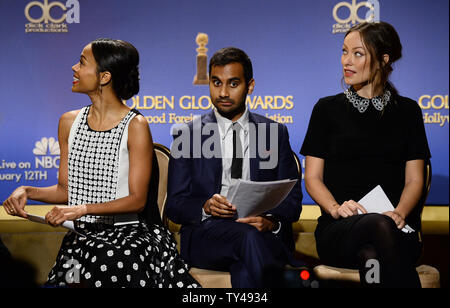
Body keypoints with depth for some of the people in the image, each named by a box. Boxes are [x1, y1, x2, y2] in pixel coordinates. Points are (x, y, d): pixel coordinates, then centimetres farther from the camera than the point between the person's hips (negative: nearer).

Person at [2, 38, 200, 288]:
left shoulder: (135, 126, -7)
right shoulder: (70, 122, 10)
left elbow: (137, 199, -10)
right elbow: (64, 189, 14)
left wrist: (83, 208, -20)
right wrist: (27, 191, -4)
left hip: (127, 233, -3)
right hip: (82, 235, 3)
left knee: (109, 259, -33)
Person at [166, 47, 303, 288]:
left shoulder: (276, 133, 14)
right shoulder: (187, 135, 11)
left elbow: (292, 199, 9)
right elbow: (175, 205, 6)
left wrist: (271, 221, -14)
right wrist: (206, 207, -16)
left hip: (265, 233, 1)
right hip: (206, 234, 0)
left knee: (246, 269, -36)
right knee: (250, 236, -35)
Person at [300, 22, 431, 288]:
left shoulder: (407, 110, 15)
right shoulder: (328, 108, 13)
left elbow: (414, 179, 10)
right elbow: (312, 178, 9)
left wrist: (399, 213, -11)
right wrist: (336, 208, -12)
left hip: (397, 229, 0)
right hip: (339, 231, 0)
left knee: (373, 254, -38)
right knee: (378, 225, -38)